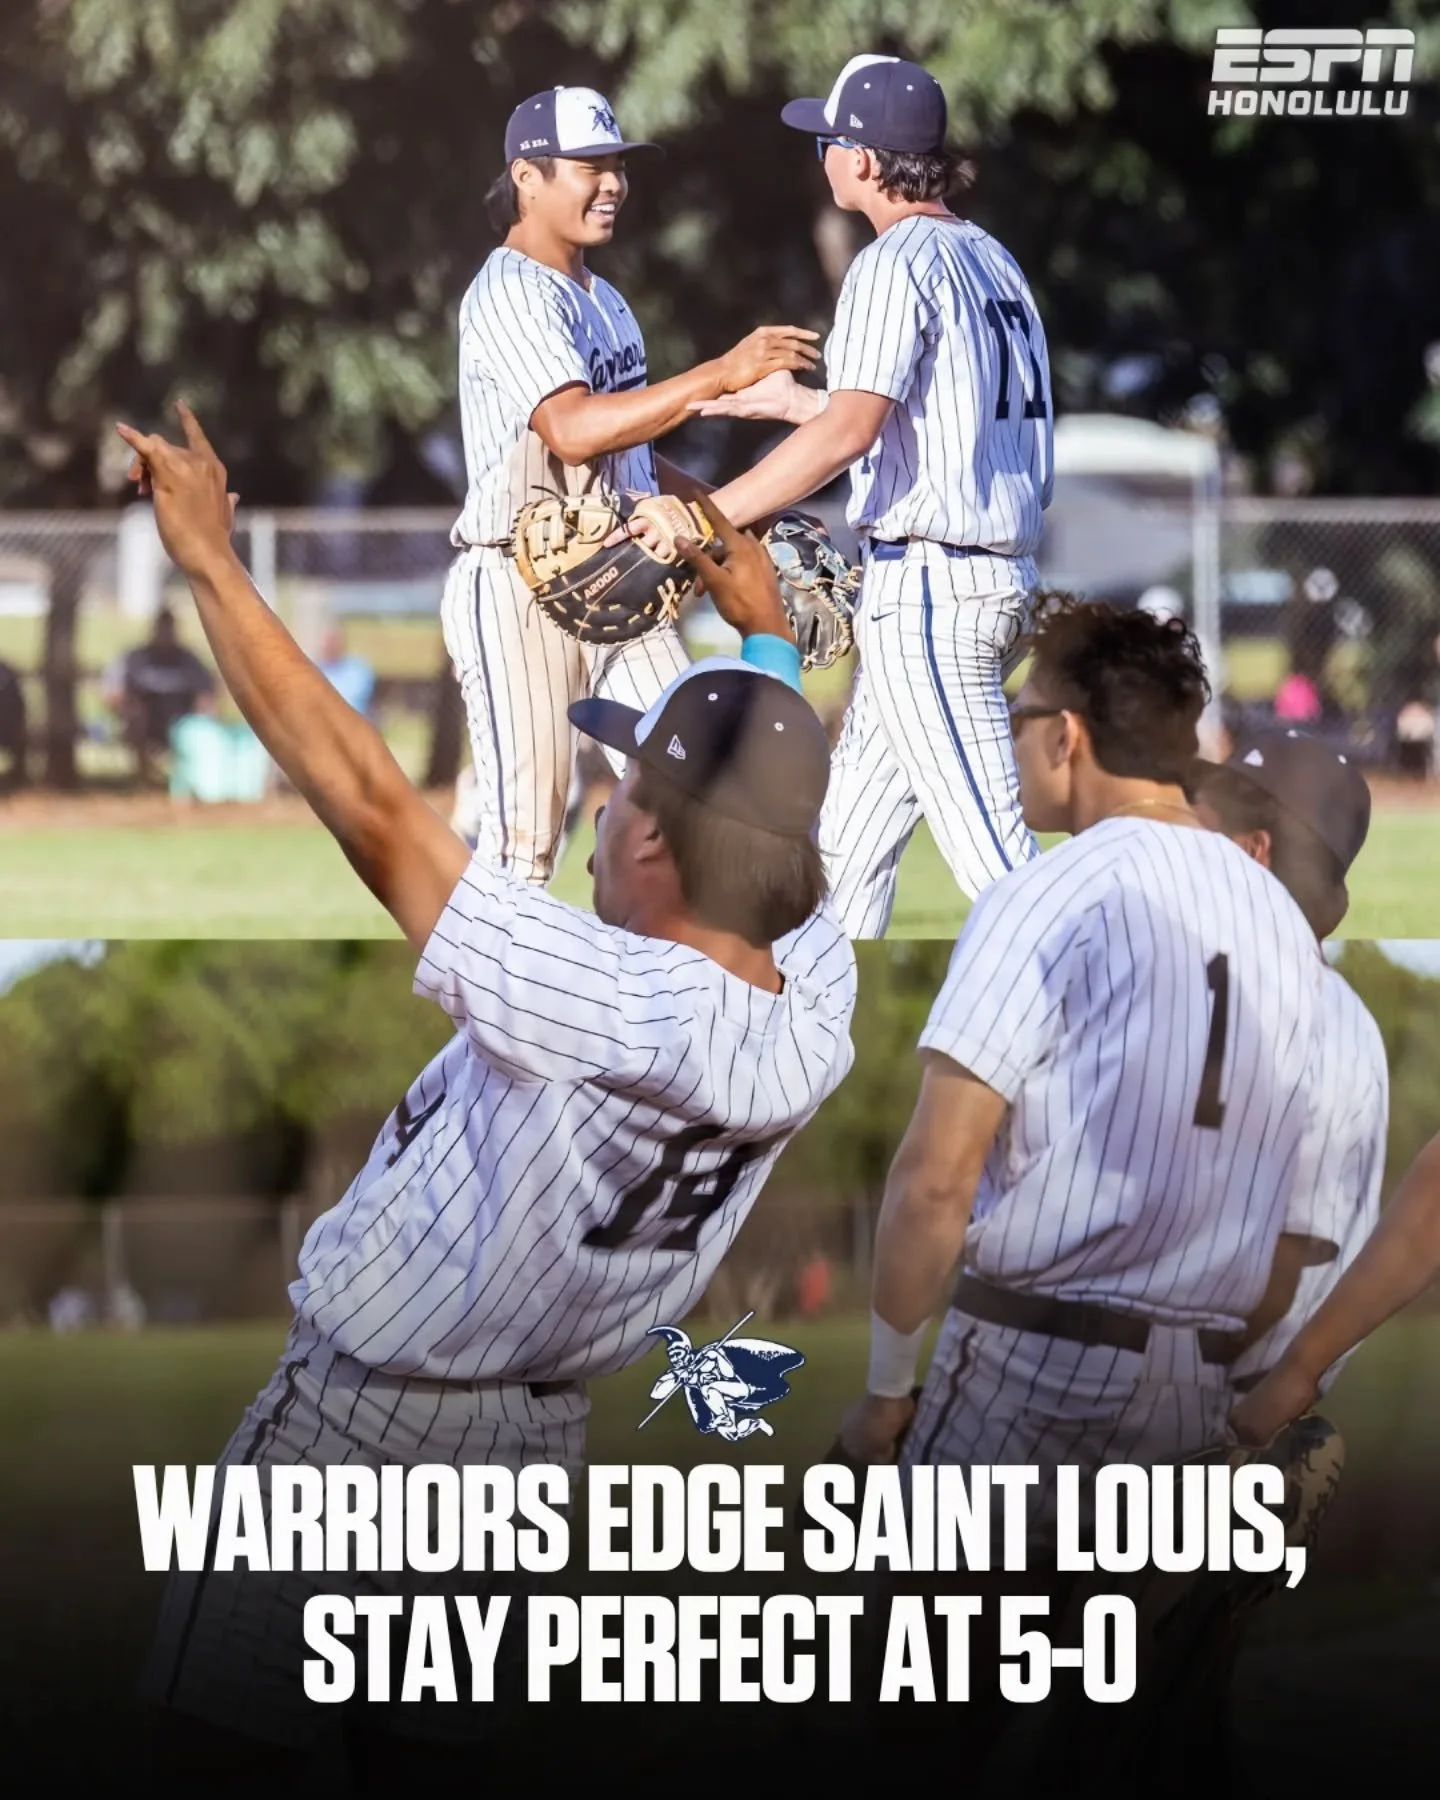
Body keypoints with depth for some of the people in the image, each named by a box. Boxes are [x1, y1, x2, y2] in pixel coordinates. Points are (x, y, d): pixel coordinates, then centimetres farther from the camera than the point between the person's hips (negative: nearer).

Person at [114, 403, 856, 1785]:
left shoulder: (617, 1007, -31)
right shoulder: (817, 1001, -11)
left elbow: (367, 803, -31)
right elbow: (777, 819, 11)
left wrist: (211, 565, -25)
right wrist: (766, 636, 25)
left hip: (360, 1423, -7)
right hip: (543, 1434, 7)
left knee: (216, 1736, 8)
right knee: (426, 1748, 19)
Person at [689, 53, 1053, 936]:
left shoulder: (897, 262, -12)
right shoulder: (992, 259, 16)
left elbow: (850, 431, -24)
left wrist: (702, 516, -23)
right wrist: (797, 400, 32)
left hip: (927, 587, -10)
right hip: (1005, 578, 10)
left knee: (990, 847, -11)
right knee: (850, 836, 17)